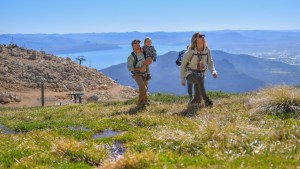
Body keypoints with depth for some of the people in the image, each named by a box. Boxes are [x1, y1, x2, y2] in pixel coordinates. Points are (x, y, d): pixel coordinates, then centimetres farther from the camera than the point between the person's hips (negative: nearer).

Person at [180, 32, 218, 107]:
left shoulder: (207, 50, -5)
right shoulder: (191, 51, -15)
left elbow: (210, 63, -3)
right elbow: (183, 64, -6)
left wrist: (213, 71, -25)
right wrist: (182, 79, -5)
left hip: (201, 74, 4)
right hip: (190, 74, -4)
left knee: (197, 98, -4)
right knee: (199, 78, -39)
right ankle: (206, 100, -39)